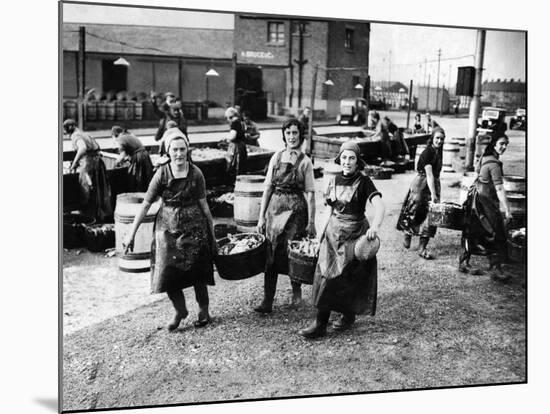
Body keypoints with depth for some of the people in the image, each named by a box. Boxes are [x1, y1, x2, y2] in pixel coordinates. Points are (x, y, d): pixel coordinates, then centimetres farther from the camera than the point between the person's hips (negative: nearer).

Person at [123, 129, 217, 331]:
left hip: (194, 227, -1)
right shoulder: (162, 174, -6)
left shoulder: (195, 173, -6)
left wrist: (212, 232, 3)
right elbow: (146, 204, -4)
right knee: (167, 272, -2)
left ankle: (203, 312, 25)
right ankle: (180, 311, 22)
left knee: (197, 272, 4)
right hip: (167, 228, 1)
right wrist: (131, 233, -5)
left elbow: (203, 204, 0)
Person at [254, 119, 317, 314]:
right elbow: (268, 188, 7)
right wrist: (261, 216, 3)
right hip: (275, 207, 3)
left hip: (296, 209, -3)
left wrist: (311, 222, -8)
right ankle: (267, 301, 3)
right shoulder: (276, 157, 7)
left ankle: (296, 290, 29)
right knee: (271, 253, 0)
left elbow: (309, 193, -4)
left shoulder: (305, 161, -2)